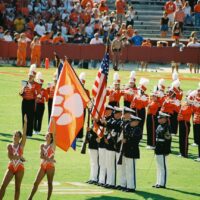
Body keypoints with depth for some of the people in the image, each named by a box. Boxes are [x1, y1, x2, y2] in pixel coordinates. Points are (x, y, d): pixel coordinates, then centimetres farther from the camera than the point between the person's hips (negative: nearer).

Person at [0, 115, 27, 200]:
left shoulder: (21, 145, 1)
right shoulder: (9, 146, 3)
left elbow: (24, 134, -10)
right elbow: (10, 156, -10)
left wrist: (25, 122, -19)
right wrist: (19, 157, -18)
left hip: (20, 168, -1)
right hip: (11, 167, 1)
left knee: (17, 187, 2)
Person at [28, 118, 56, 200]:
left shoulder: (53, 145, -1)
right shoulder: (42, 145, 9)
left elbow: (54, 134, -13)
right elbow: (41, 156, -4)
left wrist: (54, 123, -18)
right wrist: (49, 159, -19)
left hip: (50, 166, -4)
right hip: (43, 166, 4)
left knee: (50, 183, 0)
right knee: (36, 183, 2)